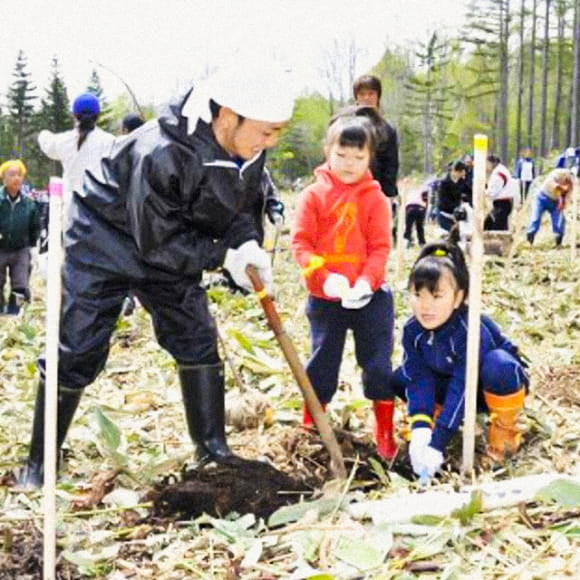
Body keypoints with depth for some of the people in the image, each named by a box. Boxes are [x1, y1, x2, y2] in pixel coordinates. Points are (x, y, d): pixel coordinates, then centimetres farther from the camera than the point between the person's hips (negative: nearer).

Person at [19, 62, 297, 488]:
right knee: (77, 350, -5)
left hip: (167, 250, 7)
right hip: (104, 243, -6)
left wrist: (247, 244, -21)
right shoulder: (161, 154, -39)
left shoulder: (249, 152, -15)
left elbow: (241, 207, 0)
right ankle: (39, 463, 8)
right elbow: (158, 243, -31)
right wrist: (224, 257, -26)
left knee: (196, 337, 1)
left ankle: (213, 448, 12)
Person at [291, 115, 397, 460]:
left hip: (368, 296, 0)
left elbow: (381, 247, -5)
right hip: (325, 297, 1)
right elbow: (301, 242, -6)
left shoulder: (375, 198, -2)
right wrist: (324, 276, -20)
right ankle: (310, 427, 28)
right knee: (322, 362, 11)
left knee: (378, 363, 2)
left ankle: (385, 432, 13)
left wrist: (366, 281, -20)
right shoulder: (314, 195, -2)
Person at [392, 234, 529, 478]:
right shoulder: (413, 330, -18)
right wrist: (420, 430, -36)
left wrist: (437, 444, -41)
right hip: (452, 380, 6)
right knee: (400, 379, -14)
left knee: (498, 365, -40)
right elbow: (419, 379, -20)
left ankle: (504, 429, -15)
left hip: (495, 386, -5)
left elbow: (462, 389, -38)